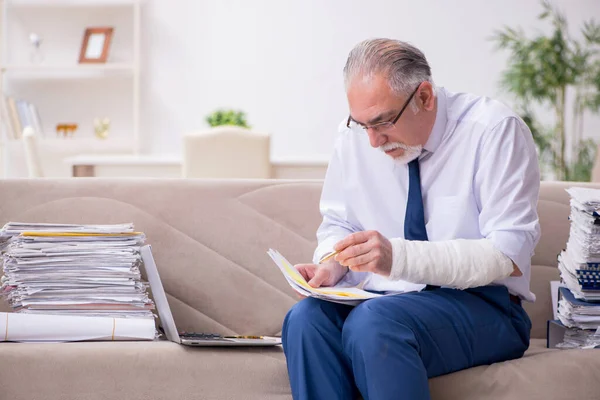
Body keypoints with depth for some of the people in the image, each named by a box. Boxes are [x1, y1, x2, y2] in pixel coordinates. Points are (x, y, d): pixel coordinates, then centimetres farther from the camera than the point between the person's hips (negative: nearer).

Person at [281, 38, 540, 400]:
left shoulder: (494, 130, -11)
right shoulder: (355, 135, 4)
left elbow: (510, 255, -18)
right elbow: (338, 223, 18)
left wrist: (399, 257, -28)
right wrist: (330, 264, -8)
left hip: (480, 305, -4)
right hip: (379, 300, 5)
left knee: (372, 323, -35)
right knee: (306, 319, -29)